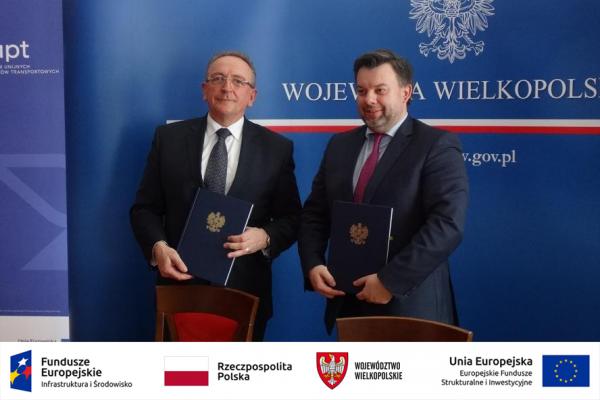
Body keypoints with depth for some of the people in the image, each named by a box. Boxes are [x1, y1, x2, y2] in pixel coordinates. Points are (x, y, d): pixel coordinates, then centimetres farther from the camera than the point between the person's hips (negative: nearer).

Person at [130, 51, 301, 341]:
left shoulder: (276, 148, 1)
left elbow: (291, 218, 4)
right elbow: (145, 208, 4)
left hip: (245, 292, 0)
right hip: (180, 285, 0)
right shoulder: (169, 138, 3)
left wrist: (265, 237, -17)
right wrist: (158, 247, -14)